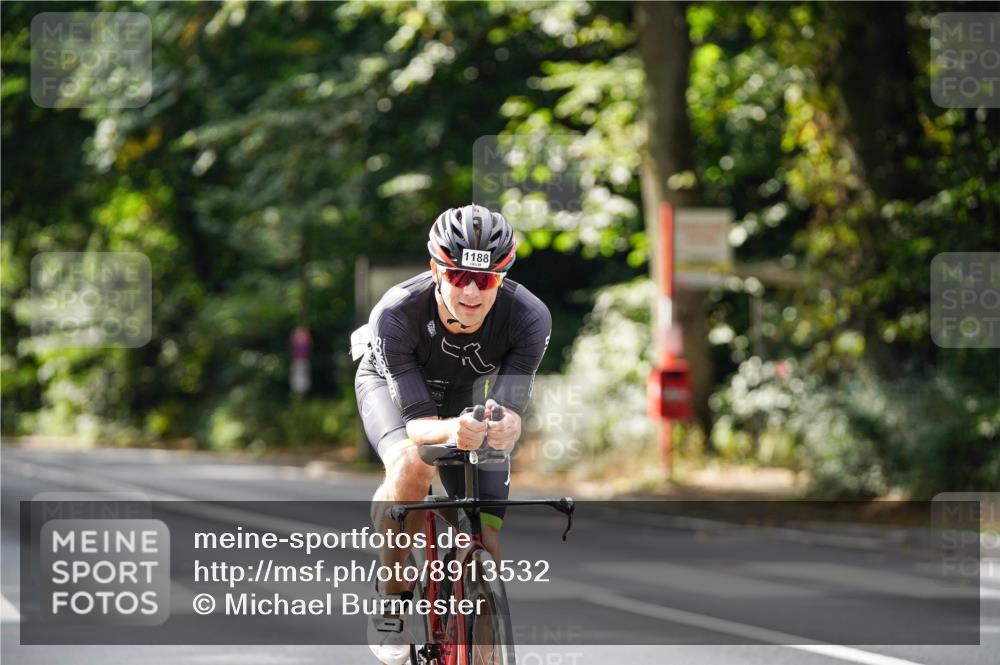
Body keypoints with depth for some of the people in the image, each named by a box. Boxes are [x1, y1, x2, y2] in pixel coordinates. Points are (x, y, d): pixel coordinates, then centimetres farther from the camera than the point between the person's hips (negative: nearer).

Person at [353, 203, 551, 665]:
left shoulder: (529, 319, -35)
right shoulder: (395, 315, -40)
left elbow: (510, 411, -36)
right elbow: (417, 422, -40)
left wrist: (504, 428, -60)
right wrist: (450, 431, -63)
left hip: (468, 395, 2)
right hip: (390, 384, -2)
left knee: (485, 548, -7)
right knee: (413, 464, -36)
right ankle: (391, 603, -16)